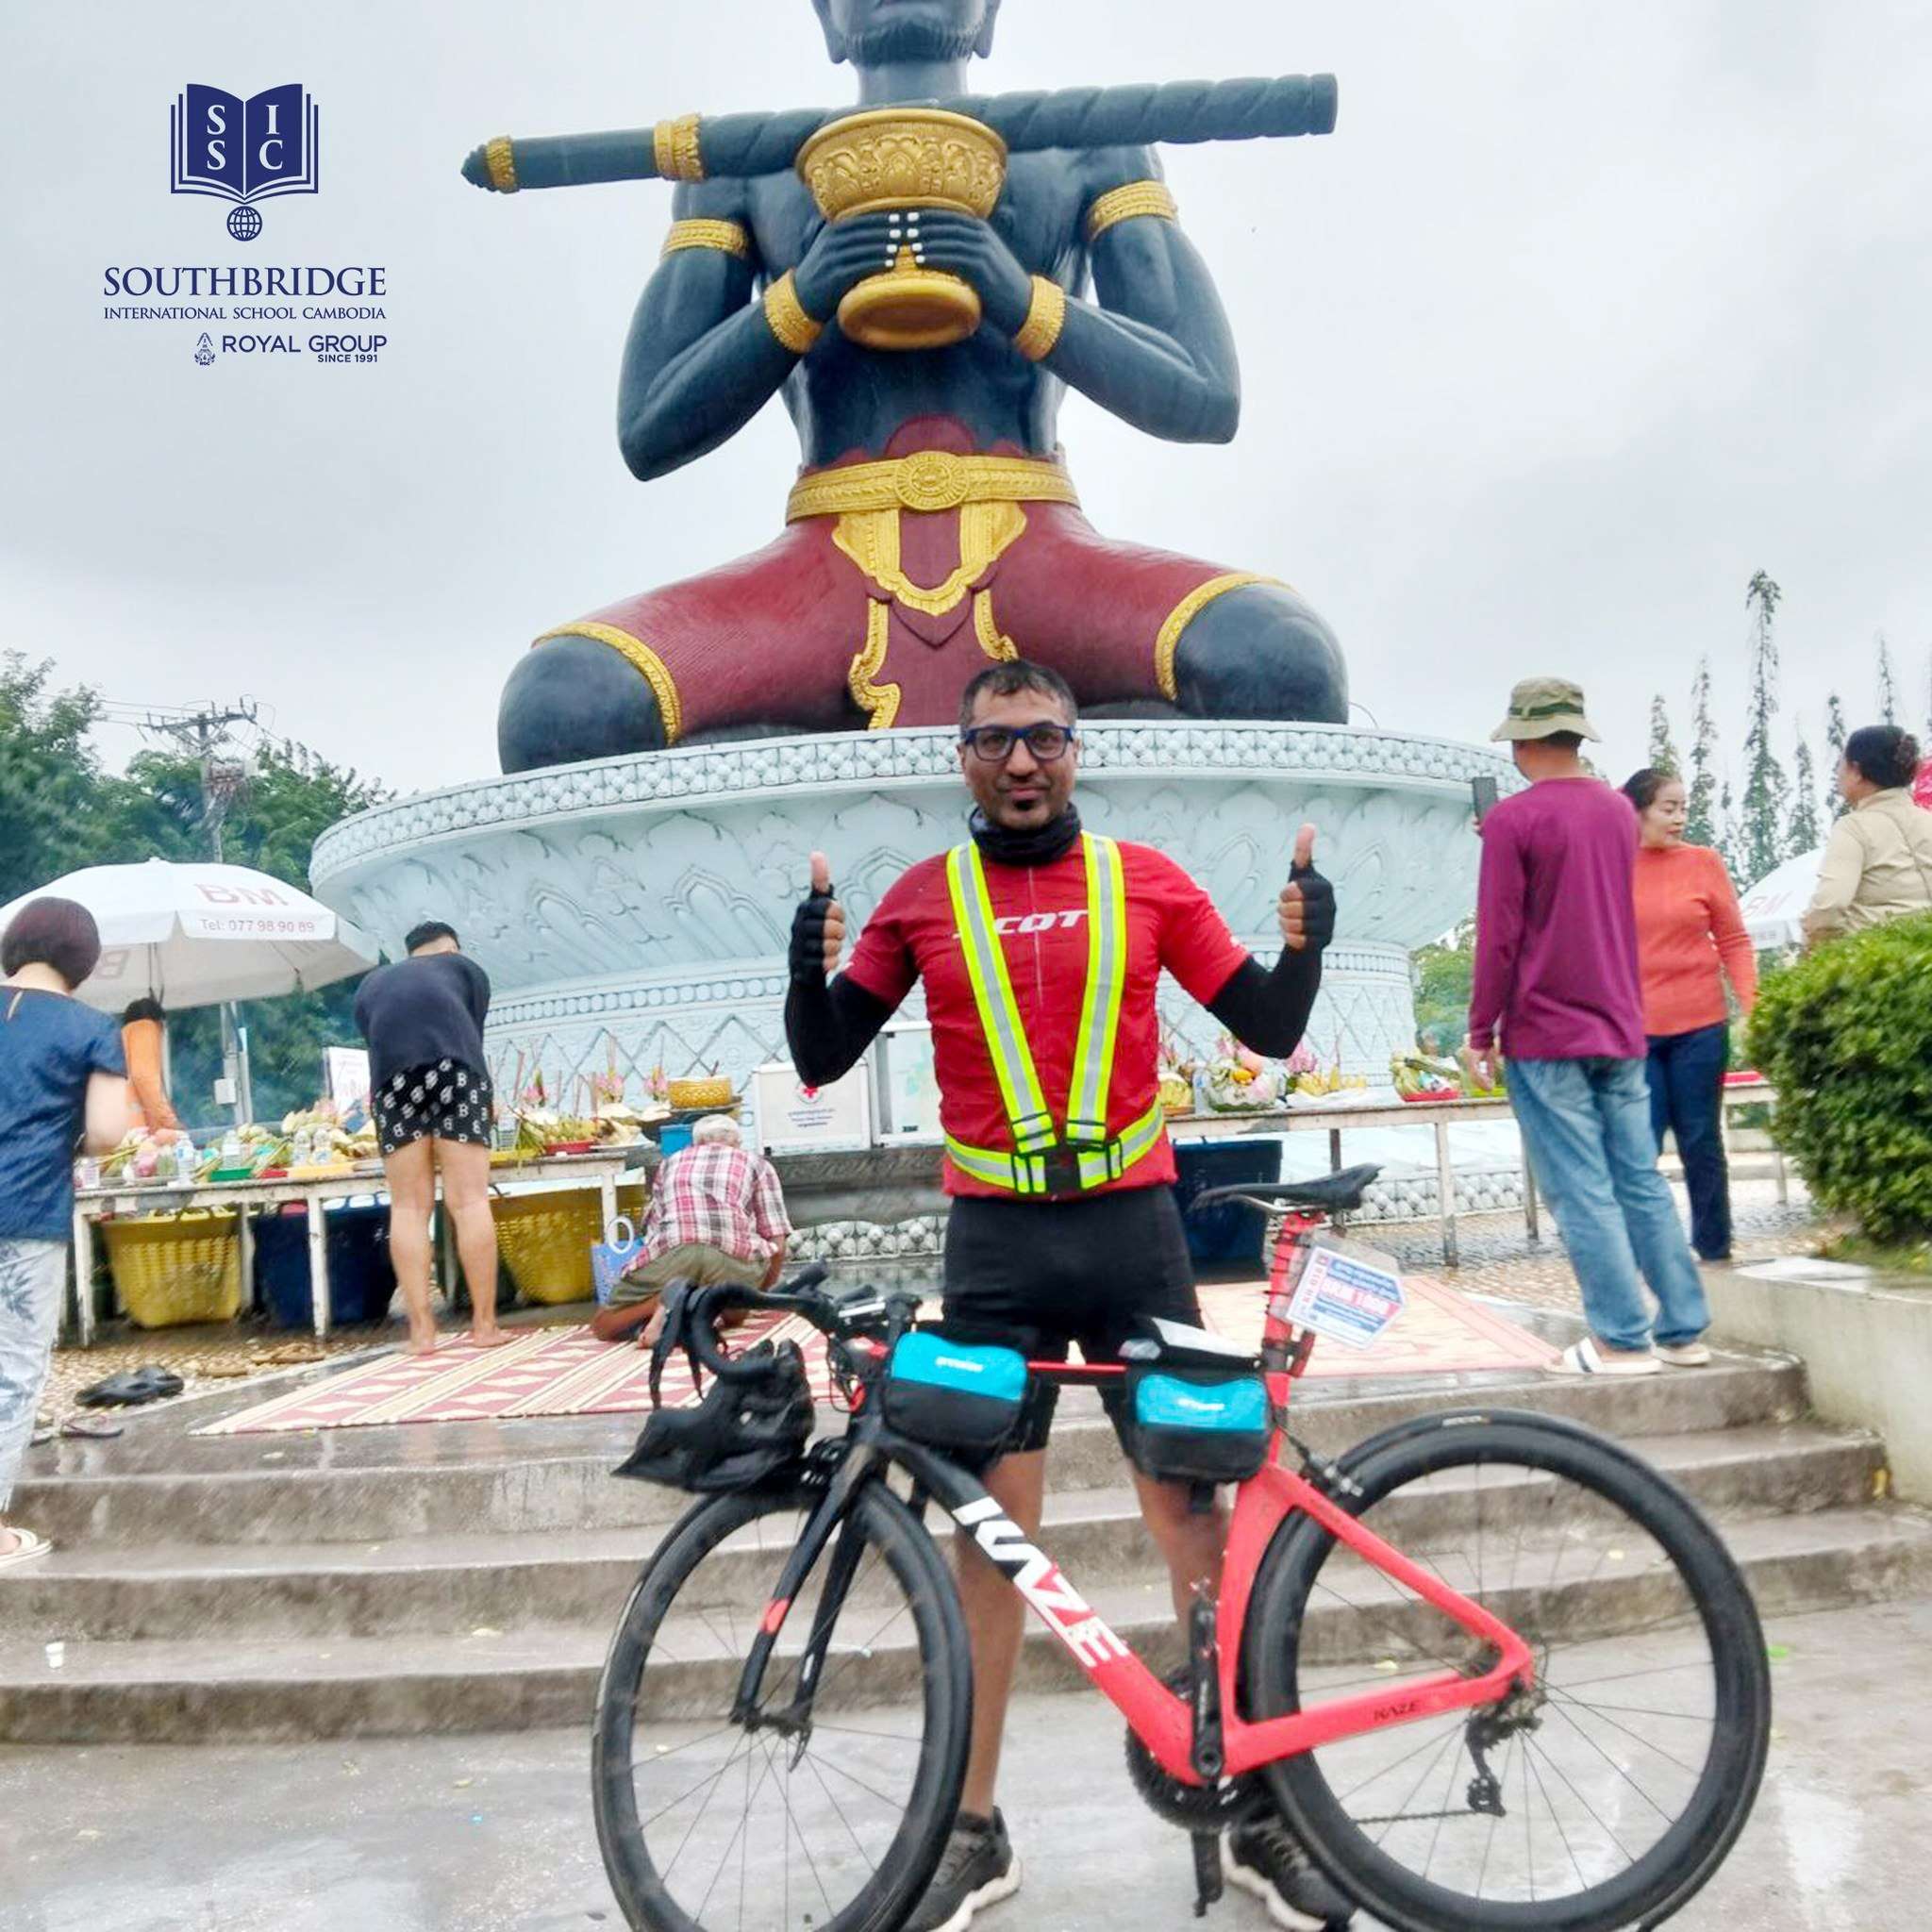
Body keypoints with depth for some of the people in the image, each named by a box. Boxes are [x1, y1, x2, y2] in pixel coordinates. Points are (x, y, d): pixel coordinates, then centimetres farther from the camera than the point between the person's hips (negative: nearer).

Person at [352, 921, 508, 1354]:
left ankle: (421, 1329, 2)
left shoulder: (372, 985, 35)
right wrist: (486, 1099, 34)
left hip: (392, 1076, 2)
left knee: (408, 1207, 4)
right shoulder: (465, 968, 28)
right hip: (453, 1065, -2)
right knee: (469, 1201, -2)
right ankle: (484, 1323, -1)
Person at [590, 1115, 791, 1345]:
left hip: (669, 1250, 1)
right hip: (731, 1253, -1)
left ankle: (664, 1300, -10)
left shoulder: (671, 1162, 36)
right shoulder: (756, 1163, 28)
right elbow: (777, 1245, 20)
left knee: (602, 1326, 20)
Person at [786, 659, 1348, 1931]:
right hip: (997, 1246, 1)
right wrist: (811, 968, -16)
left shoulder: (1146, 881, 3)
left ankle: (1261, 1813, 21)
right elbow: (823, 1060, 3)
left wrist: (1304, 948, -14)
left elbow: (1270, 1032, 5)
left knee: (1192, 1508, 5)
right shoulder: (922, 901, 4)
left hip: (1133, 1230, 0)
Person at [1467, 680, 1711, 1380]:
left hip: (1545, 1035, -6)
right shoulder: (1618, 810, 10)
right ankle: (1683, 1330, 13)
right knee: (1642, 1182, 10)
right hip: (1621, 1032, 6)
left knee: (1581, 1191, -2)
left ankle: (1622, 1340, 0)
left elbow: (1499, 937, -13)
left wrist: (1481, 1031, -5)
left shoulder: (1513, 820, -11)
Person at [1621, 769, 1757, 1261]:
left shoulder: (1703, 862, 2)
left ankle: (1714, 1249, 22)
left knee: (1701, 1142, 9)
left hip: (1700, 1027, 1)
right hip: (1632, 1030, -1)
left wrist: (1750, 1007, -5)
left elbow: (1734, 940, 2)